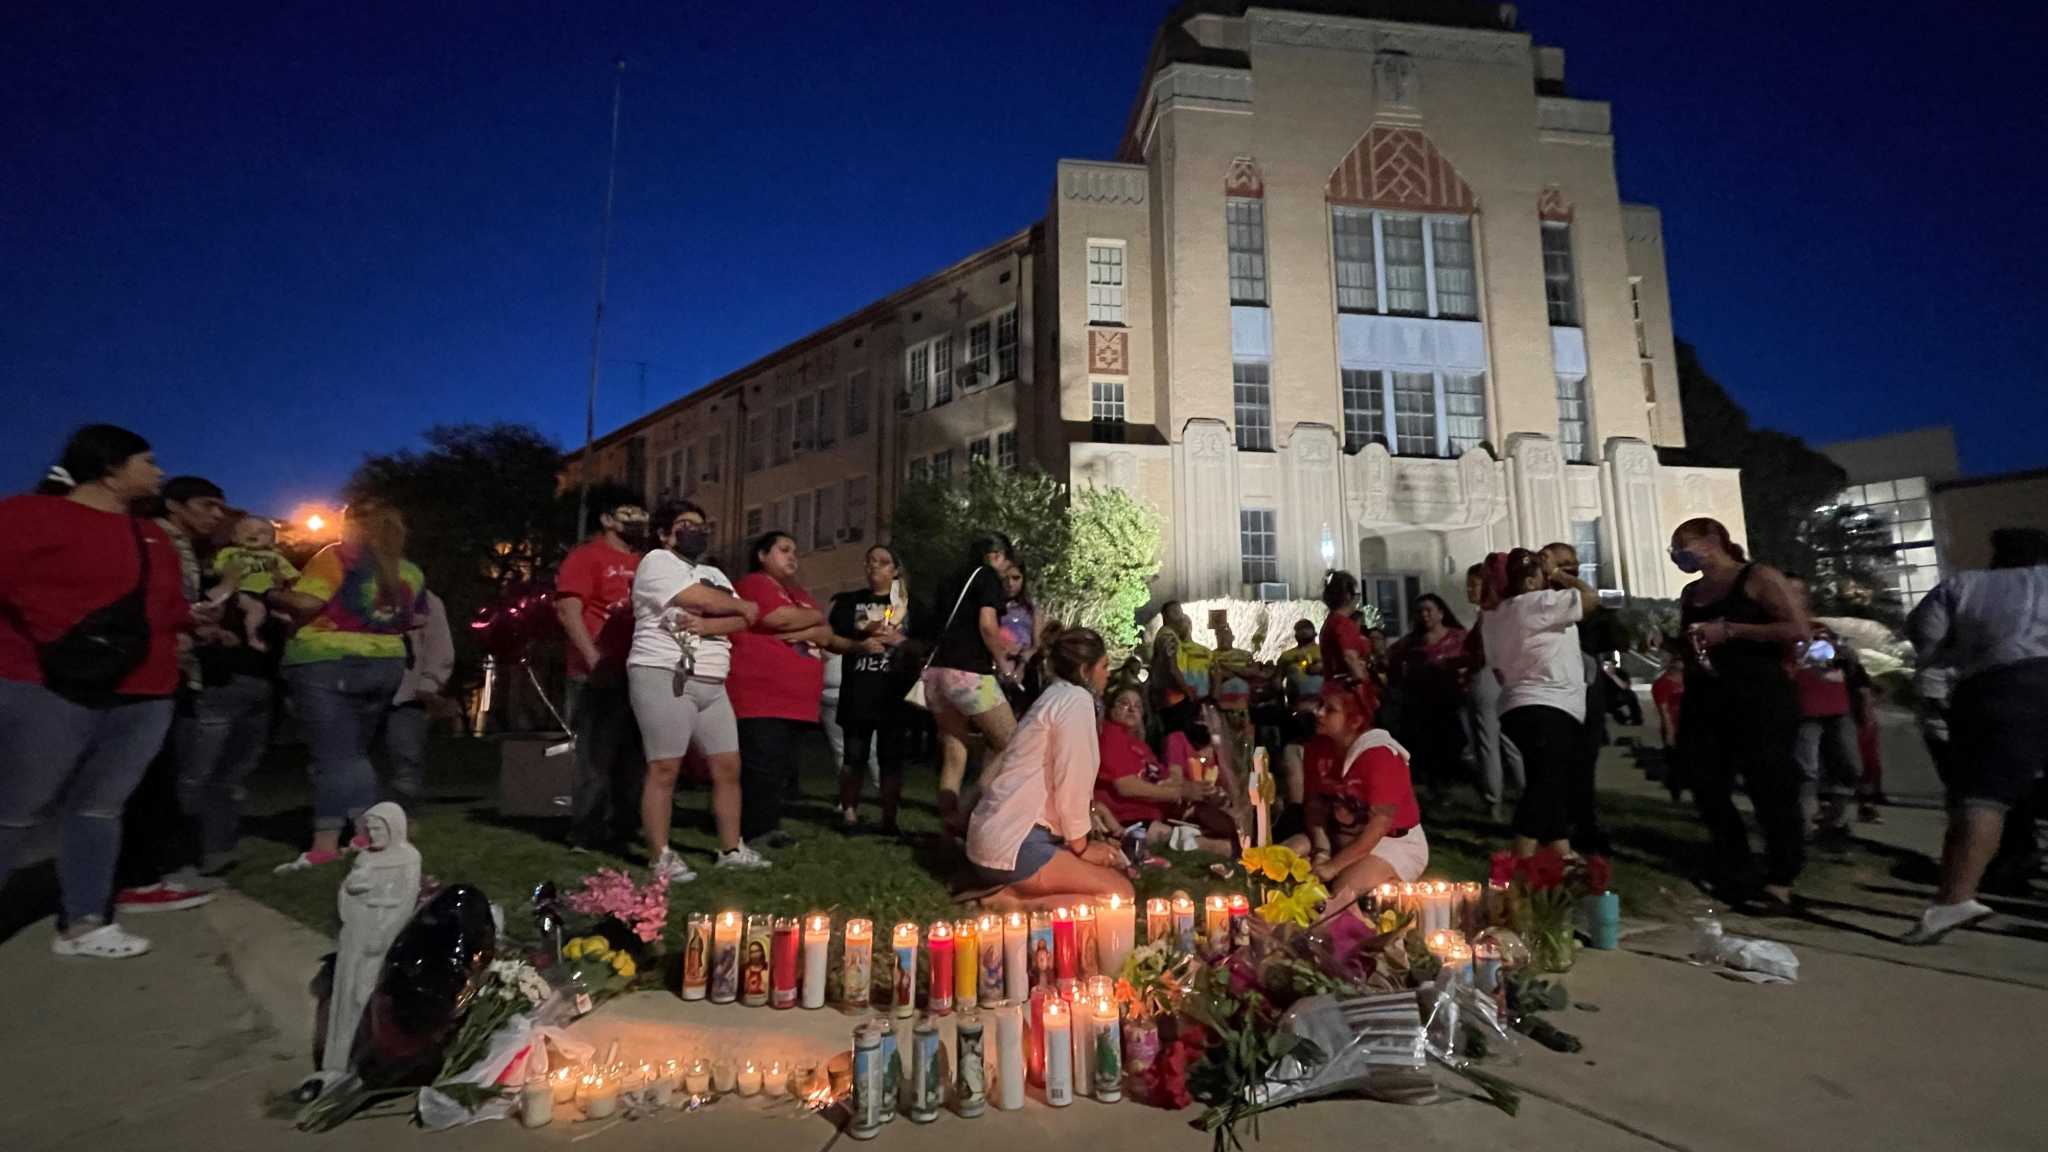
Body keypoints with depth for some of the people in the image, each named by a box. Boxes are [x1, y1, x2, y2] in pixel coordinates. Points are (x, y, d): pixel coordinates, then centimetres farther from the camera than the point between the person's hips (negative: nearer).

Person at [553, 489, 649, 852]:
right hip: (600, 675, -7)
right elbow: (568, 610, -11)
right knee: (596, 756, -2)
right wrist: (594, 661, -19)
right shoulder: (586, 556, -2)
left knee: (631, 756, 11)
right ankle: (587, 832, 8)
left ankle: (624, 828, 21)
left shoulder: (645, 562, 17)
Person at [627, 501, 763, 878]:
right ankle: (660, 858, 3)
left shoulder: (714, 574, 22)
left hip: (711, 685, 8)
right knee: (664, 769, -5)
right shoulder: (657, 561, -1)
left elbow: (739, 622, 8)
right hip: (664, 677, -7)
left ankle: (731, 849, 16)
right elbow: (704, 600, -14)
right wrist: (743, 605, 4)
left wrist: (704, 625, -12)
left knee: (728, 766, 6)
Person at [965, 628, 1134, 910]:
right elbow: (1071, 781, -17)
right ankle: (1012, 902, -11)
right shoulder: (1077, 699, -11)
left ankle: (1016, 888, 6)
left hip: (1002, 833, 10)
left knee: (1114, 865, 15)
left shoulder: (1056, 696, 19)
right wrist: (1081, 845, -4)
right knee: (1120, 893, -10)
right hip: (1011, 842, -10)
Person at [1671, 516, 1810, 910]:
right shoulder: (1690, 593, 16)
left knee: (1771, 787, -2)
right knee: (1706, 786, 8)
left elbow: (1799, 630, -13)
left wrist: (1730, 631, -18)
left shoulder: (1758, 577, -3)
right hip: (1704, 701, 7)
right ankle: (1732, 870, 23)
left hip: (1759, 698, -7)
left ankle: (1780, 879, 12)